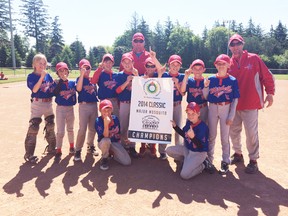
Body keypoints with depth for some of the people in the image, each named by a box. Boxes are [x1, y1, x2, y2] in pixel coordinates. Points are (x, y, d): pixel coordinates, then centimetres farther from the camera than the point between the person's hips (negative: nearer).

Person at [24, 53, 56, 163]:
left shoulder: (48, 75, 7)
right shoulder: (31, 76, -7)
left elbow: (54, 88, 8)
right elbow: (34, 89, -22)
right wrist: (41, 77, -26)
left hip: (49, 103, 6)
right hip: (37, 104, -6)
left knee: (50, 126, 16)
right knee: (33, 127, -10)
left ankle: (51, 148, 34)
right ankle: (29, 154, -2)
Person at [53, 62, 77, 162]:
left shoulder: (72, 83, 3)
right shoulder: (57, 83, -7)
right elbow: (55, 93, -23)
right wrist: (61, 80, -24)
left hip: (70, 108, 3)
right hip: (60, 108, -3)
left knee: (70, 129, 17)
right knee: (60, 131, -2)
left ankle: (72, 146, 34)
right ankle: (58, 151, 8)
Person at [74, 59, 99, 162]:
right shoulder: (79, 79, -2)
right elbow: (79, 89, -25)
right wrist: (82, 74, -26)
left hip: (94, 105, 5)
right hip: (84, 106, -5)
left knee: (93, 129, 12)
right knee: (82, 129, -7)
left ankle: (90, 146, 29)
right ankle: (78, 150, 4)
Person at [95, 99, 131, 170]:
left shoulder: (115, 118, -7)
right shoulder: (98, 121, -19)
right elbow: (105, 136, -29)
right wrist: (106, 124, -43)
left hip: (115, 143, 3)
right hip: (103, 143, -3)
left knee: (127, 162, -14)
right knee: (106, 140, -41)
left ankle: (113, 154, 17)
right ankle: (105, 158, -9)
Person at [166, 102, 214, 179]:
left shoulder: (203, 127, -27)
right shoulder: (188, 122, -3)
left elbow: (201, 146, -29)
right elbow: (185, 135, 14)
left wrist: (193, 137, -48)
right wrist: (175, 126, 2)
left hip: (198, 153, -8)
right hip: (187, 149, 8)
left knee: (184, 175, -17)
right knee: (169, 150, 1)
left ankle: (203, 165, 5)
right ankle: (188, 161, 8)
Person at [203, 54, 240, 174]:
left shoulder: (232, 80, -5)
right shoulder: (211, 79, 1)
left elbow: (235, 99, -4)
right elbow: (206, 97, 4)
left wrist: (231, 116, -8)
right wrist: (205, 87, -15)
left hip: (226, 109, -2)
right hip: (212, 108, 2)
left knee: (225, 137, 4)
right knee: (211, 136, 12)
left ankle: (225, 162, 18)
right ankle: (209, 159, 27)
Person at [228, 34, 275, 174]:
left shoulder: (254, 58, -3)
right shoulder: (229, 63, 6)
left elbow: (267, 76, 0)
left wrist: (270, 93, -4)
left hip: (250, 104, -4)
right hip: (233, 104, 4)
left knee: (251, 133, -2)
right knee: (233, 131, 13)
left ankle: (253, 160, 14)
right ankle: (238, 154, 33)